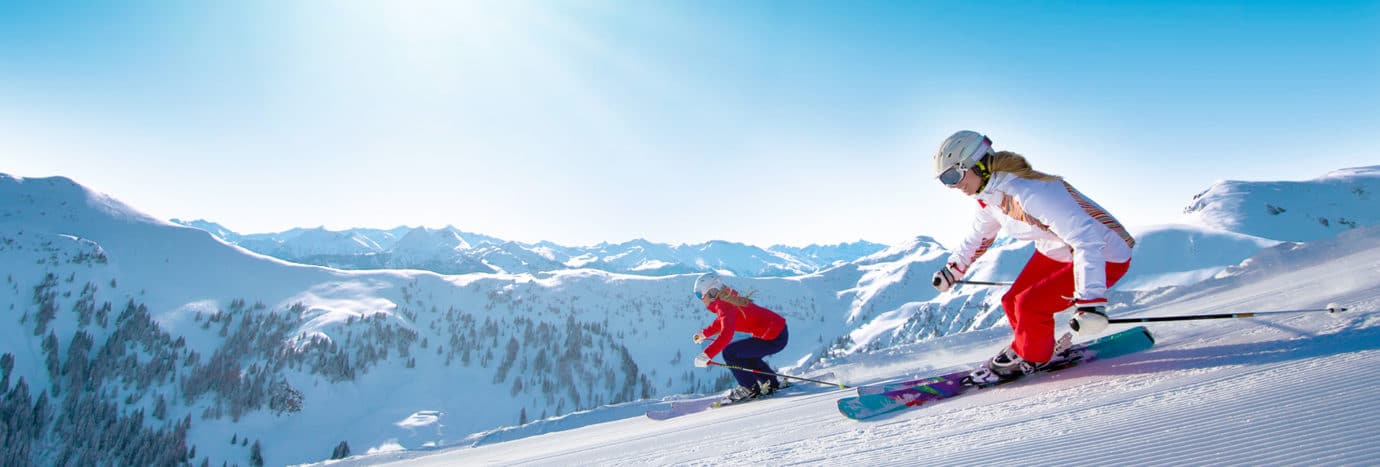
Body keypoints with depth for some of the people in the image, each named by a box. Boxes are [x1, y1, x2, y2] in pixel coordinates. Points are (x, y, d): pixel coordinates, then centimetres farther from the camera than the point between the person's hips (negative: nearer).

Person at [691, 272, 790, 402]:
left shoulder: (725, 306, -18)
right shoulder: (727, 300, 11)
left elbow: (726, 334, -33)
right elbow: (722, 321, 33)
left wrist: (706, 354, -34)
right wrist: (704, 333, 33)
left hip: (775, 338, -10)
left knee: (729, 353, -7)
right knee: (744, 353, 27)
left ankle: (750, 388, 6)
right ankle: (771, 383, 32)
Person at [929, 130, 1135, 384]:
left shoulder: (1029, 192, -35)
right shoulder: (989, 195, -6)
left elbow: (1086, 240, -39)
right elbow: (979, 235, 16)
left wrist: (1090, 300, -45)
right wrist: (952, 270, 23)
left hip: (1104, 257, -9)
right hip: (1055, 253, 9)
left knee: (1029, 305, -18)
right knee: (1012, 303, 5)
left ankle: (1027, 358, 9)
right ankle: (1042, 352, 29)